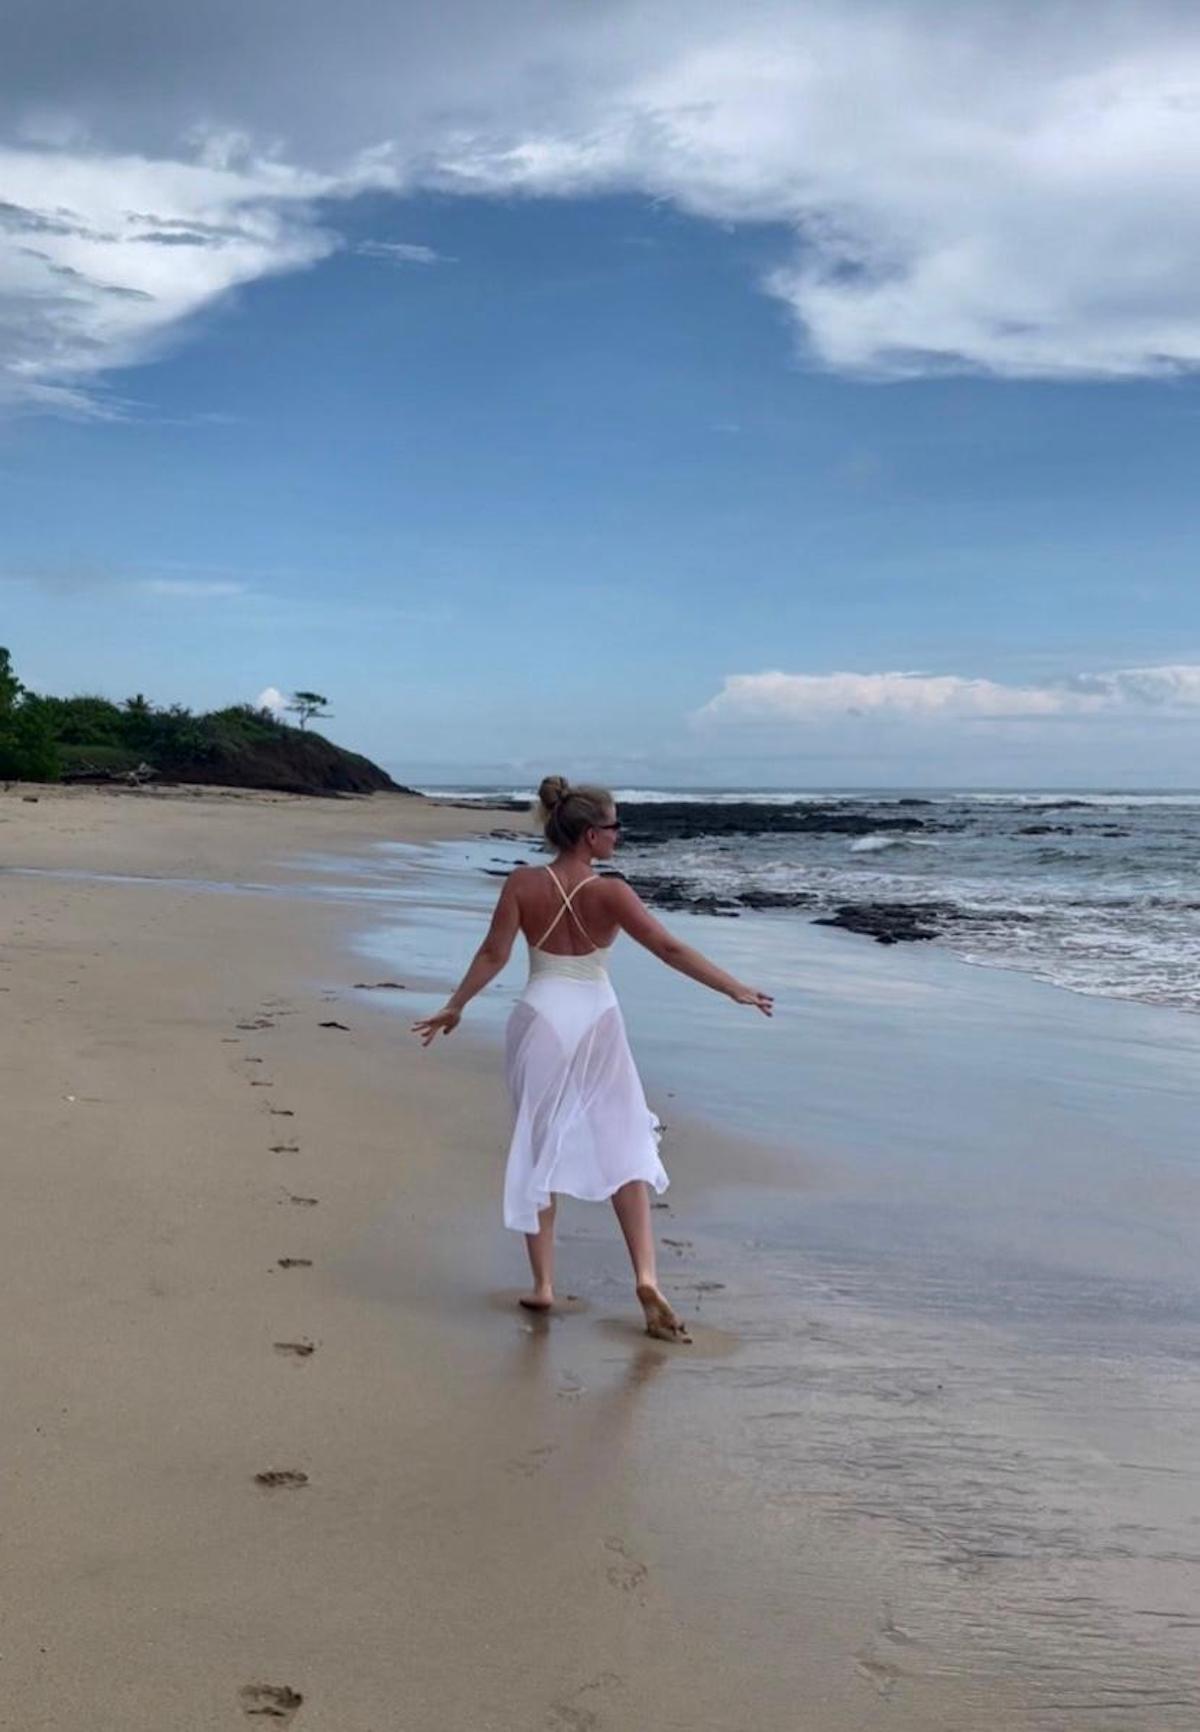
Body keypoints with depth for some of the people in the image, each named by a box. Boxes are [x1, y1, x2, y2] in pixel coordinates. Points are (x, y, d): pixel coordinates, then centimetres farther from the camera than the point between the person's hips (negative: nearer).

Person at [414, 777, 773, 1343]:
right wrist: (735, 989, -6)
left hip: (540, 1021, 1)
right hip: (598, 1024, -1)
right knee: (625, 1148, 7)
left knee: (540, 1150, 11)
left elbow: (493, 954, -6)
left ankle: (543, 1283, 14)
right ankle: (646, 1277, -3)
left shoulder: (522, 884, -6)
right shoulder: (610, 892, -10)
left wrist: (453, 1008, 6)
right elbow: (670, 949, -12)